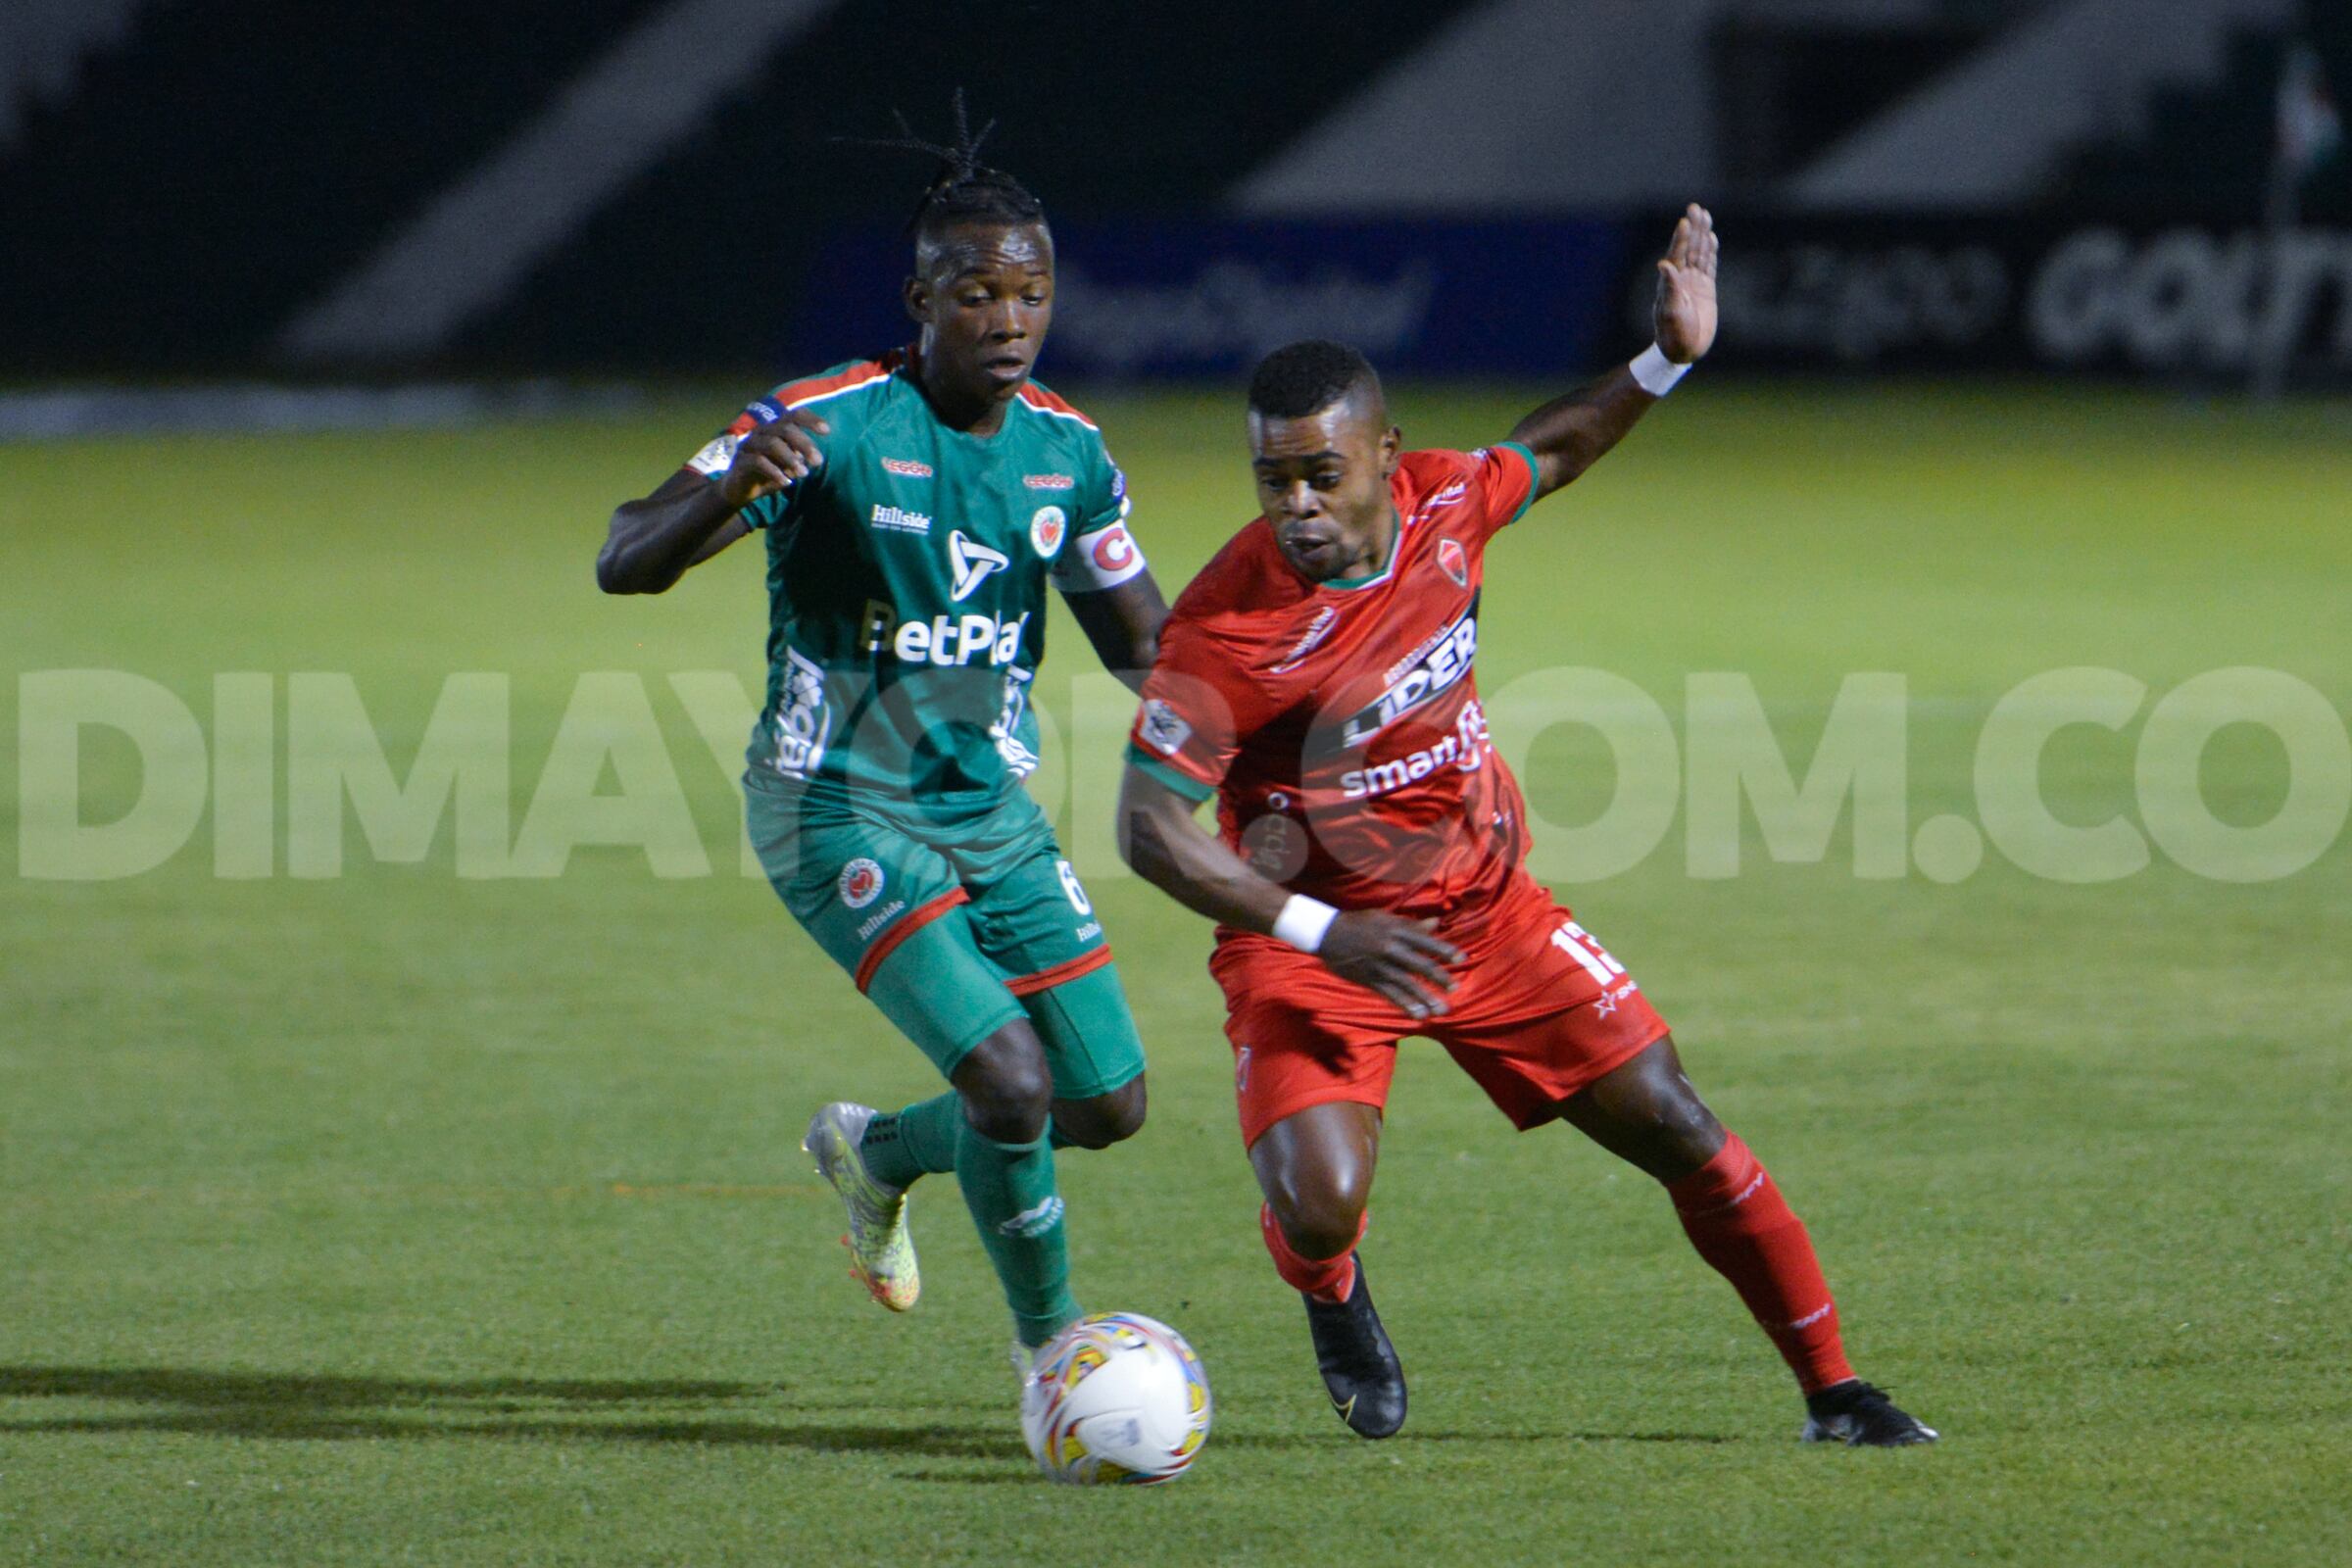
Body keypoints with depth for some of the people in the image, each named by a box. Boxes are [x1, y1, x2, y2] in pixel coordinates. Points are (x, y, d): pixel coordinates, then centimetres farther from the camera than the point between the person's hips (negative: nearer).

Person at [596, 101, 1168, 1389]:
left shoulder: (1067, 451, 1)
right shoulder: (830, 424, -18)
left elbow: (1145, 642, 13)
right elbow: (624, 564, -24)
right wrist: (732, 484, -44)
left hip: (992, 804, 6)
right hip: (839, 810, -6)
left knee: (1108, 1105, 5)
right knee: (1010, 1082, -21)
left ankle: (877, 1151, 34)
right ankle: (1051, 1349, 2)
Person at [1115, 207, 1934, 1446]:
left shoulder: (1442, 503, -9)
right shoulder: (1225, 628, -26)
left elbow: (1545, 455, 16)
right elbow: (1148, 827, -24)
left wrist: (1666, 362, 6)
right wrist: (1322, 933, -32)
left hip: (1486, 911, 5)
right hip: (1309, 941, -5)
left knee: (1679, 1132, 1)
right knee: (1318, 1206, -24)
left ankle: (1832, 1390, 15)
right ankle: (1333, 1298, 16)